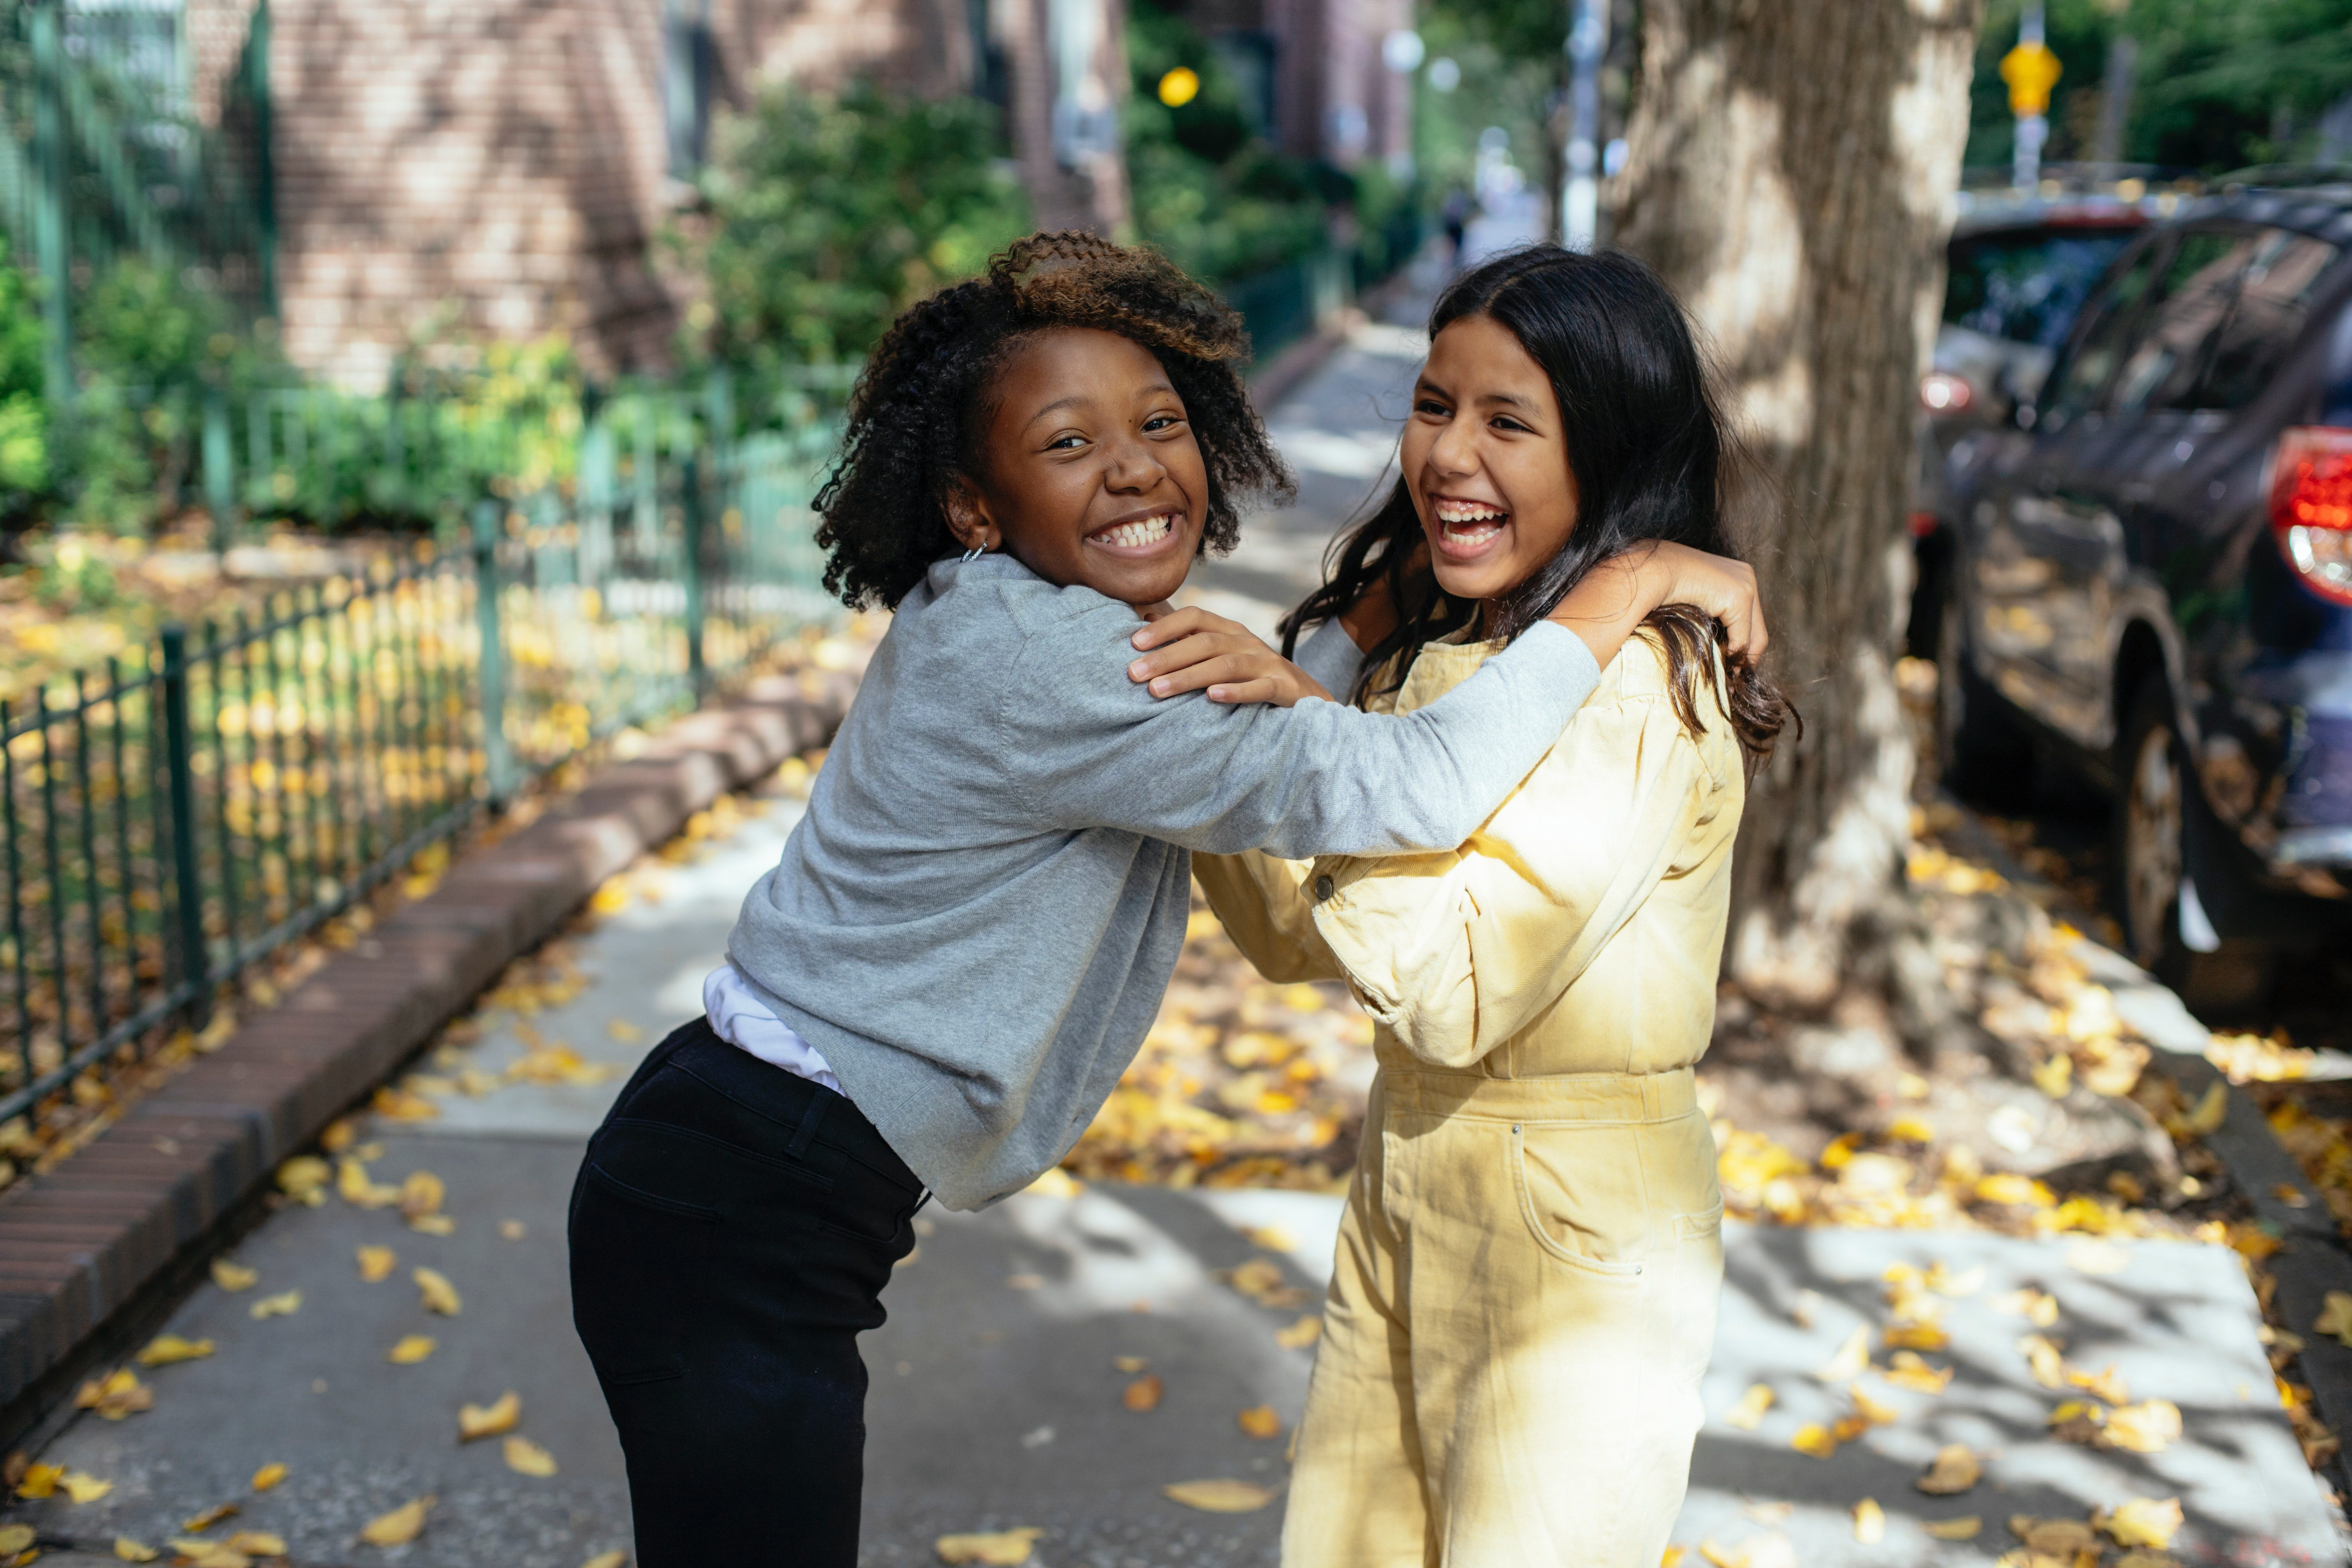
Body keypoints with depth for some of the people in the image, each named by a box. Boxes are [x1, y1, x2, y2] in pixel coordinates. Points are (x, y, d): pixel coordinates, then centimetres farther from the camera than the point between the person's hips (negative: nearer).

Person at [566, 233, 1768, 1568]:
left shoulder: (996, 625, 8)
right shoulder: (1034, 657, -23)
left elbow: (1246, 775, 17)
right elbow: (1414, 794, -26)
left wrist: (1282, 684, -7)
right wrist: (1633, 586, -16)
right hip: (745, 1224, -10)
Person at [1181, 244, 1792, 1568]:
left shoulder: (1640, 679, -20)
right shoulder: (1433, 646, 6)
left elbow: (1462, 988, -25)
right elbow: (1297, 936, 8)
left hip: (1579, 1224, -8)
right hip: (1405, 1182, 8)